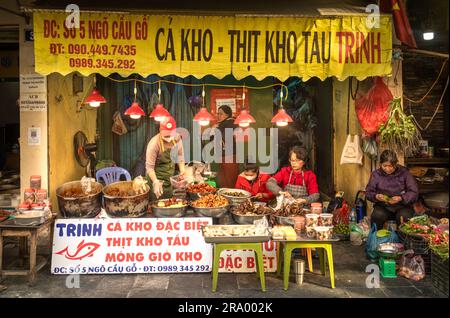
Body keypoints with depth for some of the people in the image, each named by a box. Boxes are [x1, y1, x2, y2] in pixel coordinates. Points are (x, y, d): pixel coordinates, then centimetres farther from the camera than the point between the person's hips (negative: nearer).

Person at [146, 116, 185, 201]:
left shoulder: (177, 138, -11)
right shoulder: (154, 144, -27)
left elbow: (180, 155, 4)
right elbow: (149, 167, -23)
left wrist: (182, 170, -7)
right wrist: (155, 182, -35)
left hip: (171, 177, 5)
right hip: (157, 177, -5)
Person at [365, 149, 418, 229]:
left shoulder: (404, 173, -2)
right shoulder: (376, 174, 3)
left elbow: (414, 192, -3)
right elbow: (368, 192, 6)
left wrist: (401, 198, -20)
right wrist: (376, 196, -17)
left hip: (402, 206, -1)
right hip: (383, 206, 1)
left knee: (404, 216, -32)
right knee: (377, 215, -31)